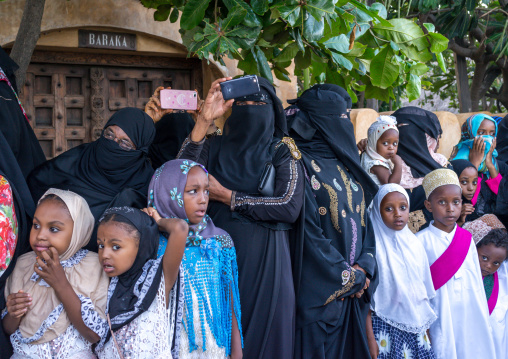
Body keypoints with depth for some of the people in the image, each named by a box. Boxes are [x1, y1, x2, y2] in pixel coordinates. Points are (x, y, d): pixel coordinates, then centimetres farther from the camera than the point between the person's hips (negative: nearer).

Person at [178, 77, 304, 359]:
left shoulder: (282, 152, 1)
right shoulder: (214, 148, 6)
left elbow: (290, 207, -12)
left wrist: (226, 196, -10)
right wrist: (203, 121, -19)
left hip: (263, 264, -1)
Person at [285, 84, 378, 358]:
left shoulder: (344, 163, 13)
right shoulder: (302, 164, -11)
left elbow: (363, 218, 12)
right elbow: (308, 230, -17)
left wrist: (364, 267, -4)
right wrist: (350, 277, -11)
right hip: (320, 289, -7)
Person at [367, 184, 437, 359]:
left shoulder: (414, 245, 5)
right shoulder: (374, 247, -10)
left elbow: (421, 291, 10)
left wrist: (425, 329, 11)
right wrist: (370, 338, -12)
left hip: (415, 327, 5)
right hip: (386, 329, -4)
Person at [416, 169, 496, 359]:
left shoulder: (466, 238, 6)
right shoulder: (421, 241, -7)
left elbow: (477, 281, 10)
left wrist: (484, 320, 9)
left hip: (472, 315, 4)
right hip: (442, 318, -4)